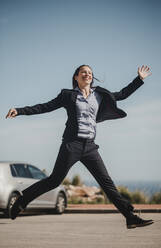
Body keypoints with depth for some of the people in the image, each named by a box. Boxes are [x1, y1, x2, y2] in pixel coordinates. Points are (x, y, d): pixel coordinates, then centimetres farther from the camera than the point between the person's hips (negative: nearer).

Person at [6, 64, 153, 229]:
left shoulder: (99, 95, 15)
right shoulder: (68, 95, 5)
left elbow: (122, 94, 26)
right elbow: (45, 107, 5)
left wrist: (140, 79, 24)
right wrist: (20, 111, -1)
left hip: (90, 146, 4)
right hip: (72, 144, -4)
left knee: (107, 182, -1)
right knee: (54, 180, -2)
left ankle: (131, 217, -4)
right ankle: (21, 201, 15)